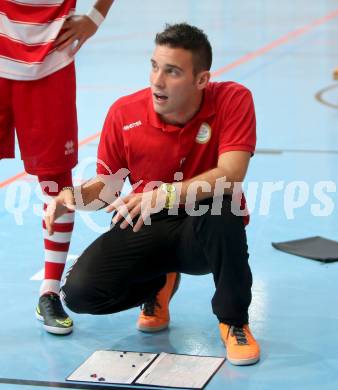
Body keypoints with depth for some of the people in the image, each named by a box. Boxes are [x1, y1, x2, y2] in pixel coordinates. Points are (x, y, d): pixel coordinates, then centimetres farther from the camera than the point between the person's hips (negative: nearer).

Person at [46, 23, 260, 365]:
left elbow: (230, 176, -29)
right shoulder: (123, 113, -10)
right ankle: (158, 286, 15)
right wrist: (74, 196, -21)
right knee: (80, 291, -20)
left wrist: (166, 195, -43)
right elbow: (107, 183, 3)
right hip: (143, 229, 2)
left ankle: (234, 321, -11)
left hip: (202, 234, -2)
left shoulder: (233, 100, -17)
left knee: (222, 215, -39)